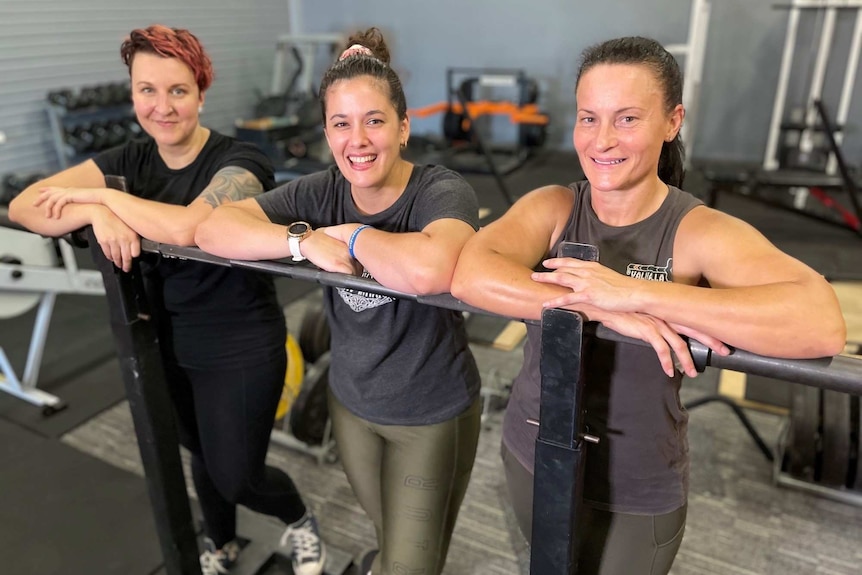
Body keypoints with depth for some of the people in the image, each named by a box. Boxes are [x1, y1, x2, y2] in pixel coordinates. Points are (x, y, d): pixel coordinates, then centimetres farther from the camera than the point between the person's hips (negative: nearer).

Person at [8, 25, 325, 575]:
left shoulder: (239, 161, -19)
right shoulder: (132, 159, -3)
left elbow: (188, 226, -38)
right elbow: (24, 205, -10)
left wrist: (99, 195, -24)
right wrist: (98, 214, -30)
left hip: (241, 349, -5)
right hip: (168, 342, 6)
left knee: (237, 477, 7)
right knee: (204, 456, 25)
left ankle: (302, 521, 41)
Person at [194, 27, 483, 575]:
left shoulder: (444, 192, -23)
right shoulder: (322, 192, -9)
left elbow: (429, 270, -46)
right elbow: (212, 229, -15)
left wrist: (351, 235, -29)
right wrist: (306, 241, -29)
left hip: (434, 414, -4)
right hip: (352, 402, 5)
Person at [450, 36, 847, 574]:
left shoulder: (701, 232, -18)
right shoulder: (551, 208, -11)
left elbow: (822, 324, -35)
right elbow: (470, 276, -29)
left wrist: (632, 292, -39)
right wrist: (608, 310, -38)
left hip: (635, 495, -3)